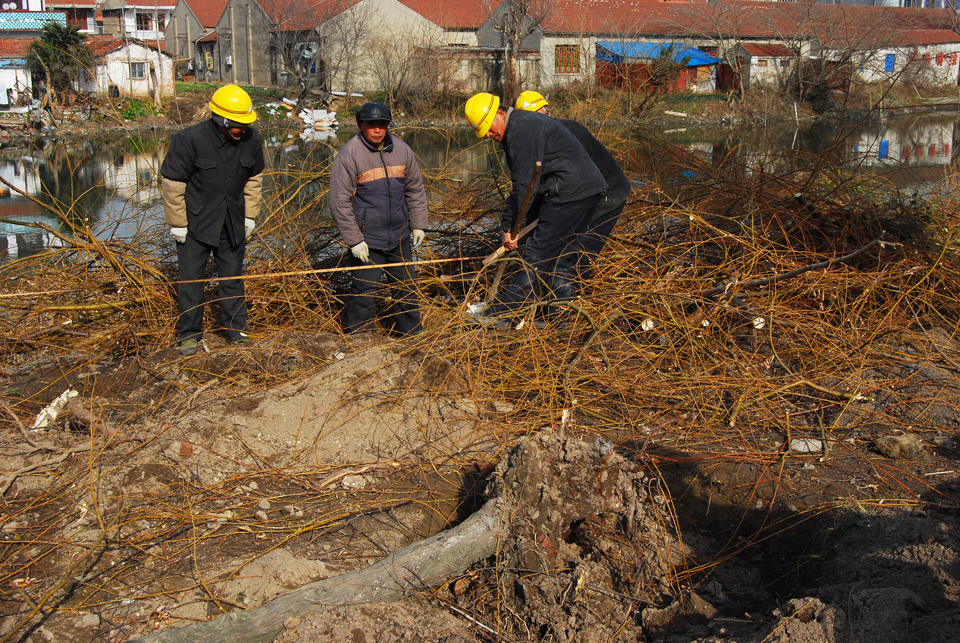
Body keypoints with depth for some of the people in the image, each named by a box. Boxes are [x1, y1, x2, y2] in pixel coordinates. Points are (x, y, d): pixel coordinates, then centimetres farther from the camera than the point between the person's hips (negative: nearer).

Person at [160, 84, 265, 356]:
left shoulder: (251, 140, -7)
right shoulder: (189, 140, -21)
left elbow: (254, 179, 9)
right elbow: (172, 183, -13)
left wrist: (250, 216, 9)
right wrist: (177, 223, -10)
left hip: (233, 223, 3)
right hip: (196, 223, -3)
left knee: (232, 277, 13)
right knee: (190, 278, 4)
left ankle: (237, 329, 26)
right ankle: (190, 333, 18)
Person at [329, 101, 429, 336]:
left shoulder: (401, 150, 5)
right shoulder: (349, 155, -10)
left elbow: (415, 189, 16)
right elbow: (340, 202, -11)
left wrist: (419, 224, 10)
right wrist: (353, 240, -13)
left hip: (400, 236, 5)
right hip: (367, 239, -5)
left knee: (406, 285, 14)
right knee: (364, 291, -1)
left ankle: (410, 330, 31)